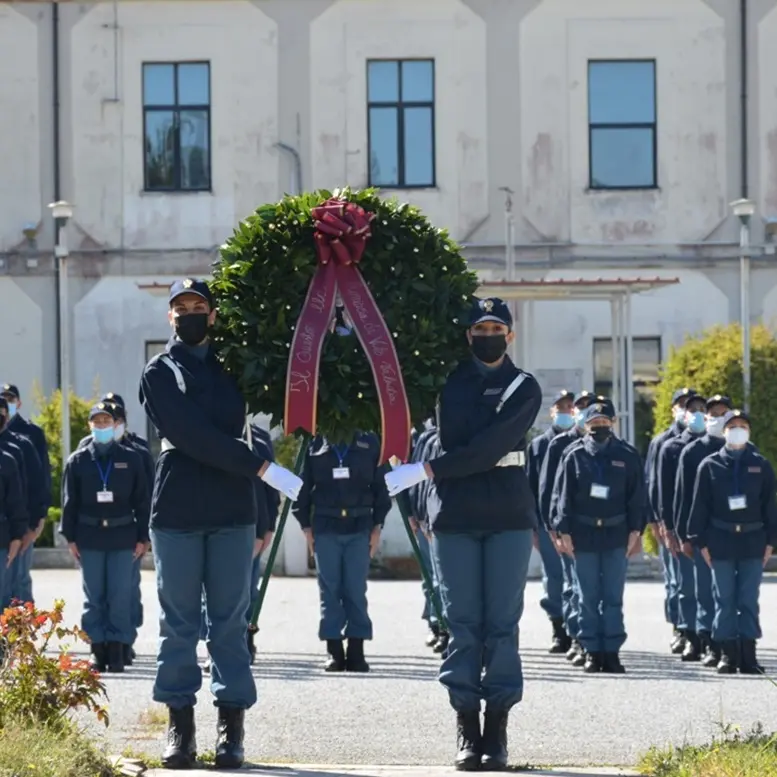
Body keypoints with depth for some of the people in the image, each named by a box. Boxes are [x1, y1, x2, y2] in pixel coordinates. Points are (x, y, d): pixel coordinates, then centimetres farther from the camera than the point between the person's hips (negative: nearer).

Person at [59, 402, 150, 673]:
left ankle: (117, 648, 3)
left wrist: (143, 537, 1)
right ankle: (98, 649, 7)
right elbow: (70, 501, 6)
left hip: (122, 536, -1)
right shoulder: (77, 460, 5)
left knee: (120, 596, -2)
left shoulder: (130, 458, 4)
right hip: (89, 536, 1)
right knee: (94, 597, 3)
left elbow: (141, 500, 5)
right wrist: (70, 537, 0)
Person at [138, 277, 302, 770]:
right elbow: (193, 436, -9)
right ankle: (180, 726, 6)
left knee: (231, 622, 1)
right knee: (179, 623, 1)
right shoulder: (160, 373, 3)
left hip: (233, 513, 2)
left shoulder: (232, 365, 14)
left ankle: (232, 728, 3)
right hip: (177, 511, -2)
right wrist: (261, 468, -15)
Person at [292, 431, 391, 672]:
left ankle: (356, 652, 3)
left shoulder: (370, 444, 6)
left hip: (360, 528, 0)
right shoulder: (315, 447, 5)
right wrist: (306, 525, 1)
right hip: (325, 528, 0)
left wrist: (377, 525, 2)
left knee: (356, 590, -1)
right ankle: (334, 652, 3)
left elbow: (380, 486, 8)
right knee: (329, 590, -1)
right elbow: (303, 488, 7)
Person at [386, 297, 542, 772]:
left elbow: (492, 446, -12)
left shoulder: (524, 388, 1)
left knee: (502, 624, -2)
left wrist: (427, 470, -16)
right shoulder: (450, 382, 8)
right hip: (456, 517, 2)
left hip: (509, 517, -2)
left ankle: (497, 732, 1)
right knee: (463, 624, 1)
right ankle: (467, 731, 4)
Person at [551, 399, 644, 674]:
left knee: (614, 597, 1)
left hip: (616, 535, 0)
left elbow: (636, 495, 6)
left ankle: (612, 651, 4)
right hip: (584, 535, 0)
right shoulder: (575, 456, 3)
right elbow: (563, 494, 2)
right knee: (589, 597, 3)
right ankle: (592, 651, 7)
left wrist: (635, 529, 0)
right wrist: (564, 530, -4)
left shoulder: (627, 456, 6)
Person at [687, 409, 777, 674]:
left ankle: (748, 655, 5)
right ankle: (728, 653, 6)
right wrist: (701, 541, -2)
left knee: (749, 600, 2)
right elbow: (700, 505, 2)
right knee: (725, 600, 2)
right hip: (721, 541, -1)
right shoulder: (710, 465, 2)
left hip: (753, 540, 1)